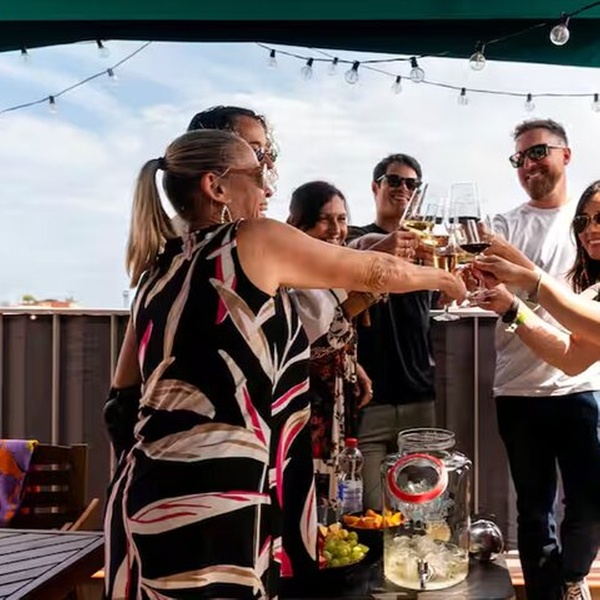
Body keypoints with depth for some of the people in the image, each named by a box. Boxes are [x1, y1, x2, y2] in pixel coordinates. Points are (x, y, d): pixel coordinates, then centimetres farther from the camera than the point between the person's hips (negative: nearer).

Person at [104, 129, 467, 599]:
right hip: (208, 502, -7)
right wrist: (443, 277, 25)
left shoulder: (160, 268, 13)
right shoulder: (256, 242, -5)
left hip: (148, 492, 7)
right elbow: (375, 273, 6)